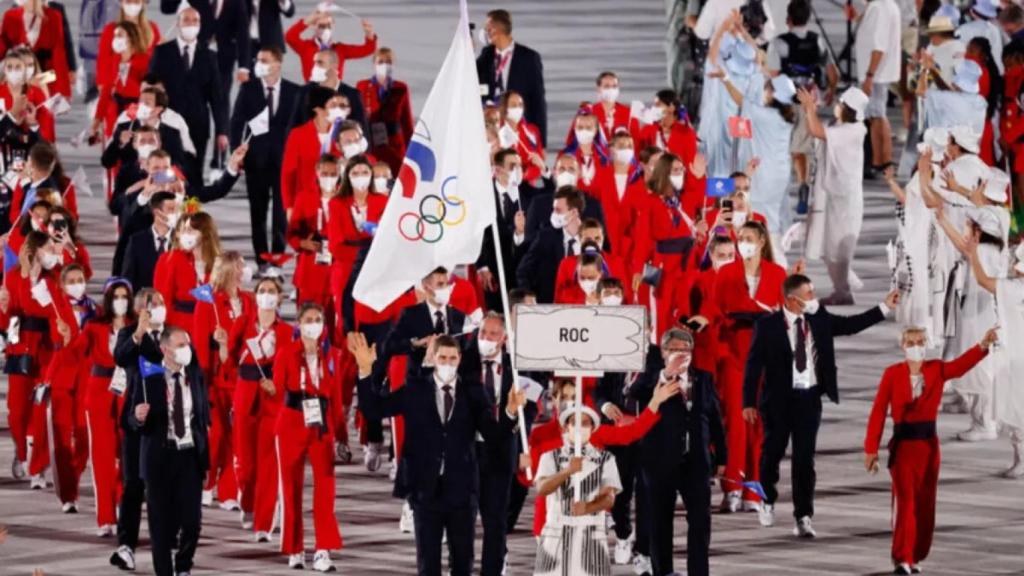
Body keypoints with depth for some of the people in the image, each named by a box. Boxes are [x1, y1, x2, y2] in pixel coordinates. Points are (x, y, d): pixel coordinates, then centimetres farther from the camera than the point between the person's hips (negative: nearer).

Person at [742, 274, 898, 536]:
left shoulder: (819, 320, 3)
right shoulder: (768, 326, -9)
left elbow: (851, 325, 13)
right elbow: (754, 365, -8)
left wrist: (885, 307, 8)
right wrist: (749, 403, -11)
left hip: (809, 398, 3)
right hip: (779, 398, -3)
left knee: (805, 458, 1)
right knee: (773, 451, 12)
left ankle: (803, 518, 3)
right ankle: (768, 500, 38)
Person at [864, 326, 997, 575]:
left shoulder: (937, 370, 2)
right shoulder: (892, 374, -4)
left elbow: (962, 364, -16)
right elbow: (878, 412, -5)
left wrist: (983, 345, -34)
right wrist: (871, 449, -9)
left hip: (928, 444, 3)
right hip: (903, 444, -3)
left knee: (925, 504, 8)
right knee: (905, 501, -10)